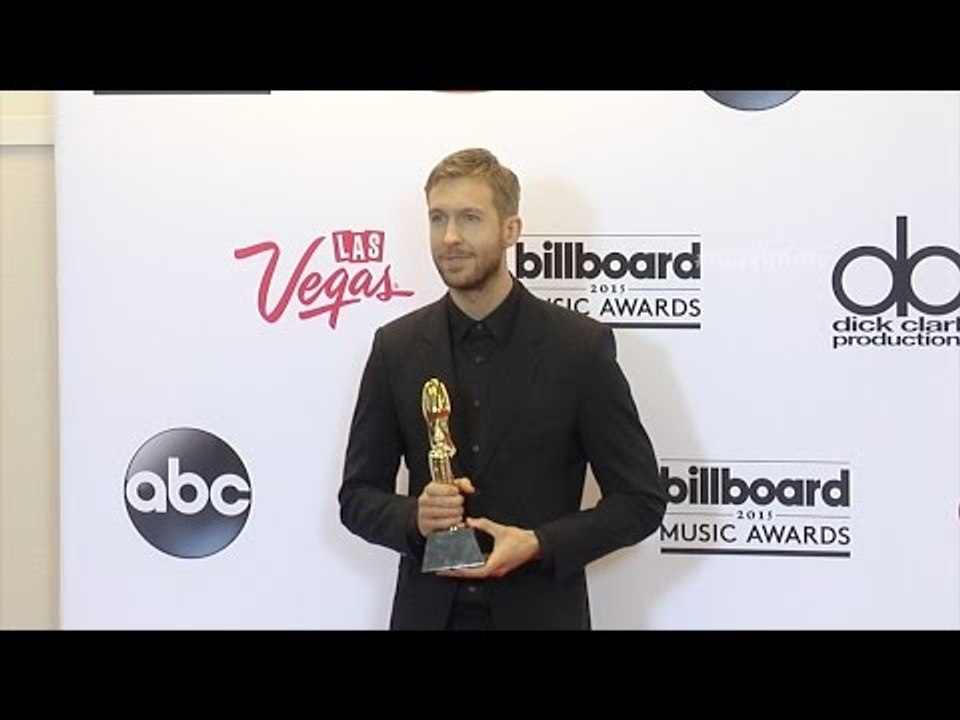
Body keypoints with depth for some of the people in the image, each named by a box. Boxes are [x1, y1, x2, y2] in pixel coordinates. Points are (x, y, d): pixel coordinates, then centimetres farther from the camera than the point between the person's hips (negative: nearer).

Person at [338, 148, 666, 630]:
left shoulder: (581, 345, -7)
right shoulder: (396, 347, 1)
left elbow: (640, 499, -4)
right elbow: (358, 497, 5)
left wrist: (538, 544, -17)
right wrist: (415, 518, -15)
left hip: (540, 613, -2)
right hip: (427, 612, 2)